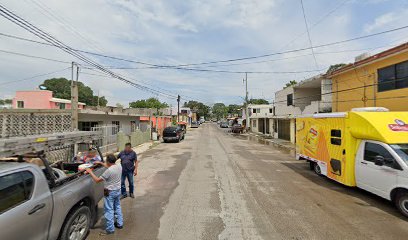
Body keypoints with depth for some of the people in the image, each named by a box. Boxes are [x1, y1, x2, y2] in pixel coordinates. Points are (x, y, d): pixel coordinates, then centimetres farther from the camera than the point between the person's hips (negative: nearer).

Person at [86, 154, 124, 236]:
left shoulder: (109, 171, -28)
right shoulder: (119, 166, -4)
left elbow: (97, 180, -19)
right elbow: (110, 166, 18)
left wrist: (90, 172, -8)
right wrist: (100, 163, 22)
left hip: (110, 192, -8)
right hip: (118, 190, 8)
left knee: (109, 210, 6)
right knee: (117, 207, 21)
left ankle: (110, 229, 16)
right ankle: (119, 223, 34)